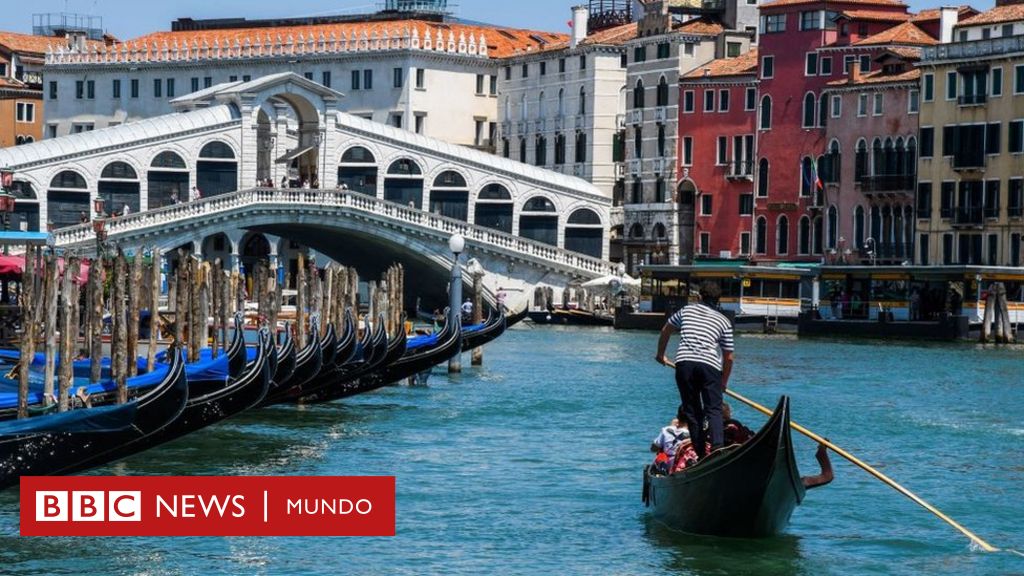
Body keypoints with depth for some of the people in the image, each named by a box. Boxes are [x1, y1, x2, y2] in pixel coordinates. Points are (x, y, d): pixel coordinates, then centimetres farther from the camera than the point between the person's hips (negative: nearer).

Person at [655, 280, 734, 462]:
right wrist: (724, 382, 30)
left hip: (684, 362, 1)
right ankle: (717, 447, -27)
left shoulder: (687, 310, 22)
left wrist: (661, 355, 50)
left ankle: (701, 454, 7)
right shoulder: (724, 321, 18)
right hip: (710, 365, -1)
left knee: (692, 411, 9)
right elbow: (728, 357, 17)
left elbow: (666, 331, 35)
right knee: (714, 410, -4)